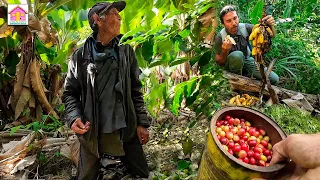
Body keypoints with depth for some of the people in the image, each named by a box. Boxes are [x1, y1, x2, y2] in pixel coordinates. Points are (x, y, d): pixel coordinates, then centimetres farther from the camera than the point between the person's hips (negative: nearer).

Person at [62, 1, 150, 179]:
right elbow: (70, 92, 3)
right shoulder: (81, 56, -1)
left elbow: (136, 91, 5)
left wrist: (142, 123, 1)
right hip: (92, 133, -1)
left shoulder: (126, 52, 5)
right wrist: (74, 117, -16)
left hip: (126, 130, 2)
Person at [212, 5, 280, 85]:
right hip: (232, 64, -3)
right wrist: (225, 51, -37)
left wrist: (271, 26, -42)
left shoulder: (245, 28, -17)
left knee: (274, 79, -10)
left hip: (248, 61, 3)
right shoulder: (220, 37, -22)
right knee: (237, 55, -38)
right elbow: (219, 62, -15)